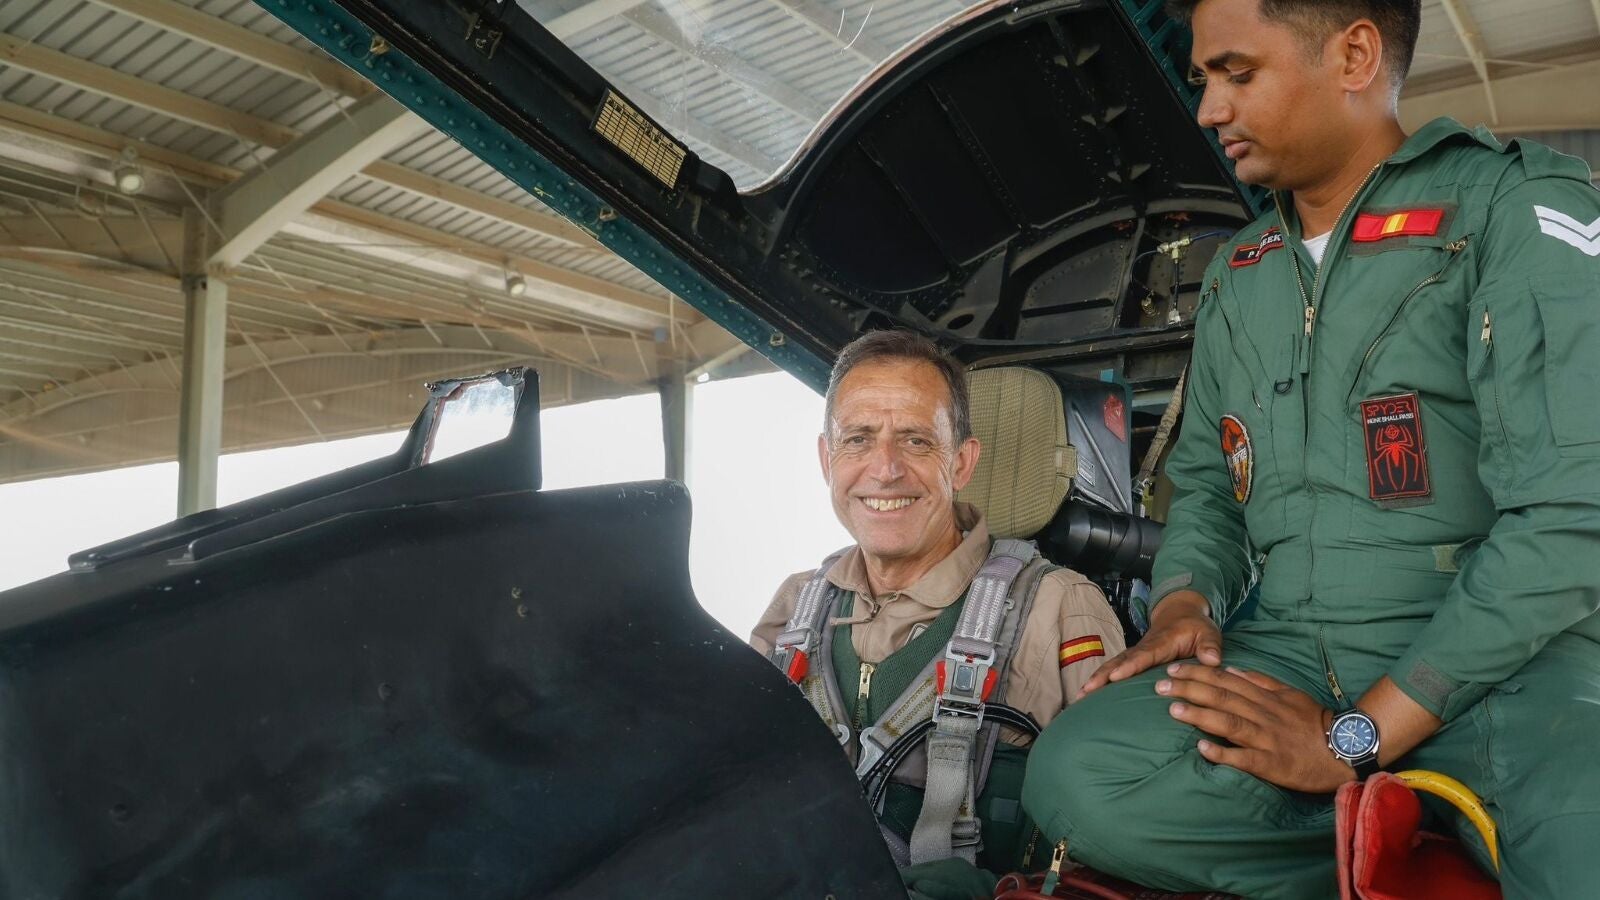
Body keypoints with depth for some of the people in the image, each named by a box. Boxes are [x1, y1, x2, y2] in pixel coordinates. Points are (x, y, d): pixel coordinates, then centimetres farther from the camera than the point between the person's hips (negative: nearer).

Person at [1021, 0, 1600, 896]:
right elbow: (1204, 475, 22)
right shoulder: (1235, 277, 16)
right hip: (1291, 656, 7)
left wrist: (1358, 735, -18)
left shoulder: (1516, 206, -6)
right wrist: (1187, 600, -1)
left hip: (1505, 656, -6)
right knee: (1073, 779, -21)